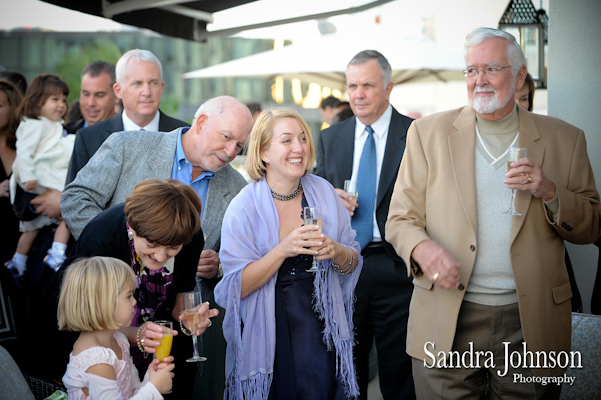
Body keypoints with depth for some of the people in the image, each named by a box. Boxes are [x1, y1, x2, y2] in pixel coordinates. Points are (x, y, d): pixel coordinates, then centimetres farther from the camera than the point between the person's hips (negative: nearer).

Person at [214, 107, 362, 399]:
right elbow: (236, 287, -14)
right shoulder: (244, 208, -11)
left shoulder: (323, 192, -1)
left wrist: (336, 252, -17)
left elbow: (353, 263, 6)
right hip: (268, 337, -2)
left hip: (321, 329, 3)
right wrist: (283, 250, -26)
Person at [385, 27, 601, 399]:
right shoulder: (429, 132, 5)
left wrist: (550, 193, -11)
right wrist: (421, 247, -19)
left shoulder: (564, 139, 6)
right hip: (447, 323, 0)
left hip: (531, 323, 1)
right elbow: (401, 218, 3)